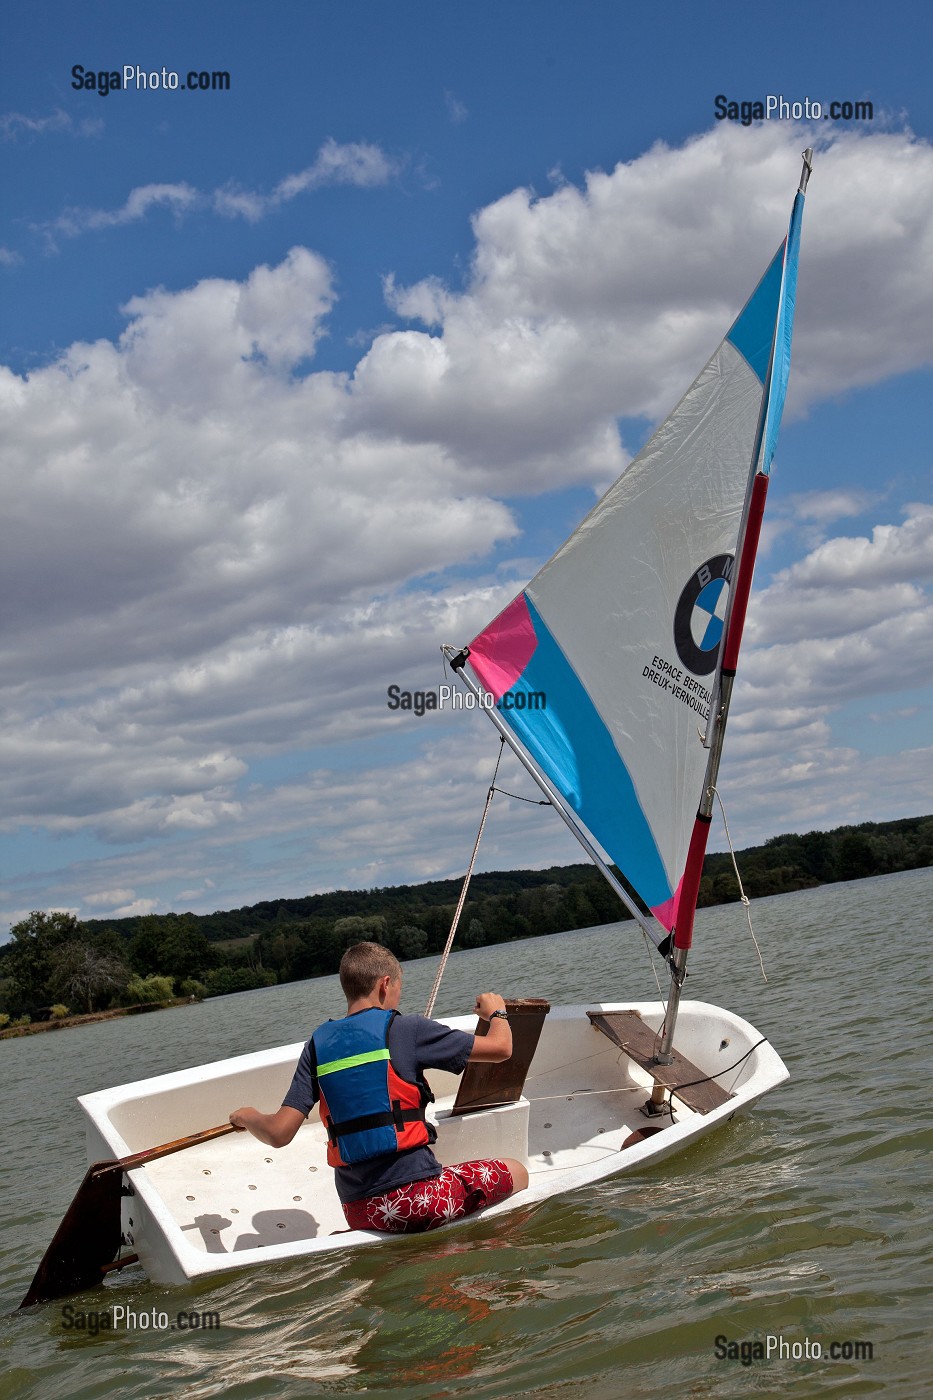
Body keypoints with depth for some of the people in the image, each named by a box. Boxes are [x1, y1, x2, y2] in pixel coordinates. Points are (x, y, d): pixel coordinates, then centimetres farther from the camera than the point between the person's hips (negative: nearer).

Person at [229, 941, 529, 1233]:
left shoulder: (319, 1044, 6)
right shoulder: (405, 1030, -6)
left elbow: (279, 1134, 0)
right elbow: (500, 1047, -3)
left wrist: (247, 1117, 22)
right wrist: (496, 1013, 20)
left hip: (357, 1212, 5)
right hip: (416, 1197, -5)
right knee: (516, 1172, 15)